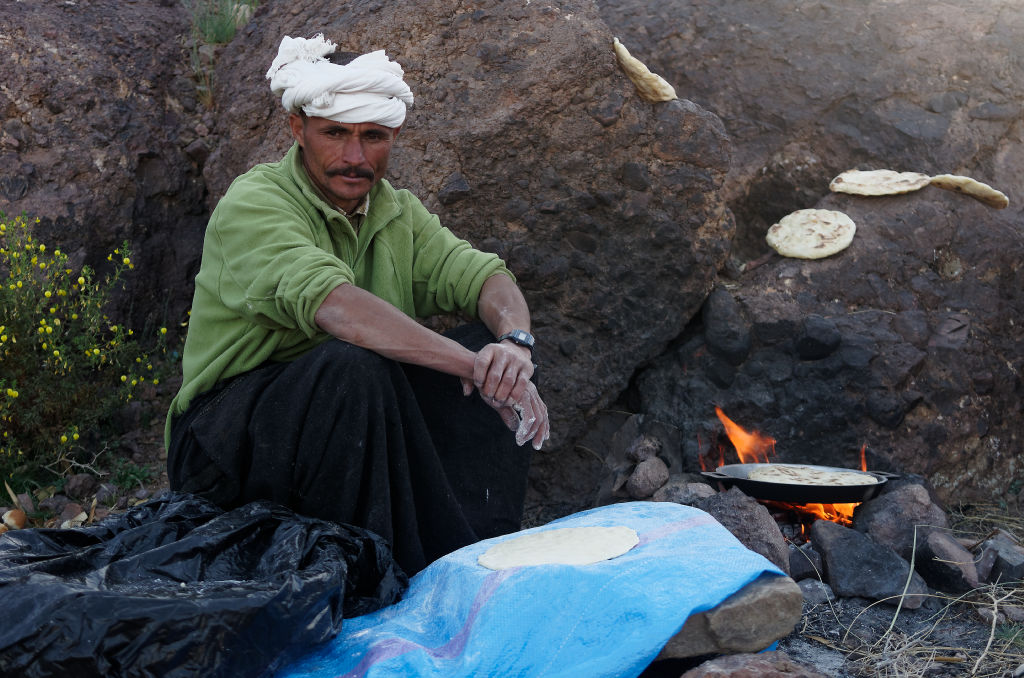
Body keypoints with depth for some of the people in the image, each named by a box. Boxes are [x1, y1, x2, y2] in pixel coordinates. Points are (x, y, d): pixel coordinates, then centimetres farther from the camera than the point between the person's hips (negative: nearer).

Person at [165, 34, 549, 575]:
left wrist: (515, 344, -29)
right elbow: (331, 303, -33)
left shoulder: (398, 214, 9)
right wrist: (473, 366, -38)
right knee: (356, 363, -35)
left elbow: (482, 275, -5)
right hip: (225, 444, -6)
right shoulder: (253, 203, -15)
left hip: (353, 430, 7)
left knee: (491, 338, -9)